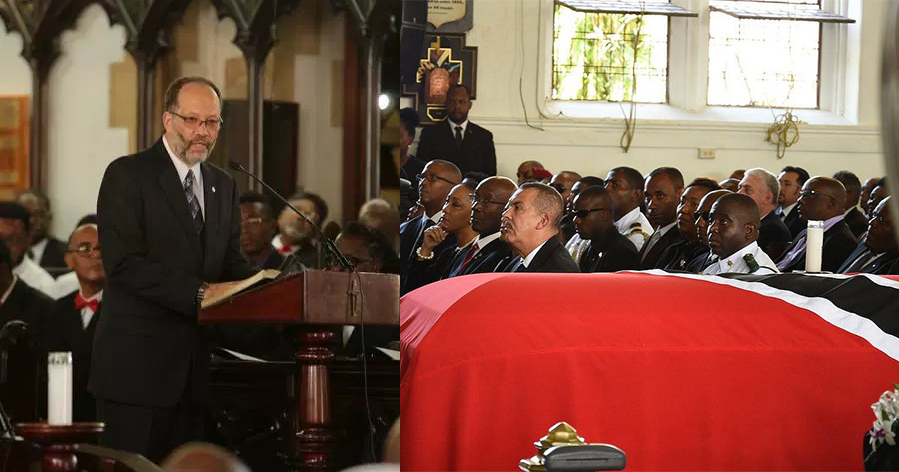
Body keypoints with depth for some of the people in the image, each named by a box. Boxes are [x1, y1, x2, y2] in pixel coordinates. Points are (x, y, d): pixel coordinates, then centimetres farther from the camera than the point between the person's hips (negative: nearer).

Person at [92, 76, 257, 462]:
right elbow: (124, 263, -16)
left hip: (195, 368, 6)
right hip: (137, 363, -6)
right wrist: (200, 292, -22)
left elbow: (232, 263, 14)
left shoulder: (223, 186, 16)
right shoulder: (127, 175, -5)